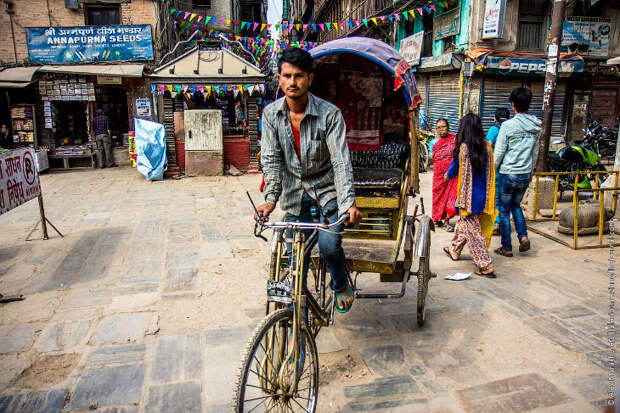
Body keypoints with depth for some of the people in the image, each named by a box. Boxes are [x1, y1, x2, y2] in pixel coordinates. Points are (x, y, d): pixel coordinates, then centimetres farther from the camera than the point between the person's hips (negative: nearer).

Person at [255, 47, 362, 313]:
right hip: (294, 193, 3)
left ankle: (341, 285, 15)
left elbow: (341, 161, -21)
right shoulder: (271, 114, -5)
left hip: (327, 188, -3)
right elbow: (271, 159, -7)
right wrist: (270, 199, -20)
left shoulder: (329, 114, -16)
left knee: (329, 244, -19)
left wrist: (348, 202, -33)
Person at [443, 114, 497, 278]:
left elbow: (454, 169, -2)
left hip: (468, 195, -6)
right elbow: (490, 170, 7)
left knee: (473, 229, 1)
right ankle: (454, 250, 40)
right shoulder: (487, 146, -1)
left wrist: (447, 175, 20)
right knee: (463, 221, 24)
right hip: (483, 194, 6)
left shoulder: (463, 148, -15)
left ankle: (486, 266, 1)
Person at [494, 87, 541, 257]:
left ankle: (506, 248, 13)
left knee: (504, 210, 7)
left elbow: (498, 153, -12)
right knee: (516, 205, 24)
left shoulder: (508, 125, -14)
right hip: (525, 175, 6)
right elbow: (535, 152, 12)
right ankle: (523, 236, 7)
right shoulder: (536, 126, 4)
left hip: (507, 174, -5)